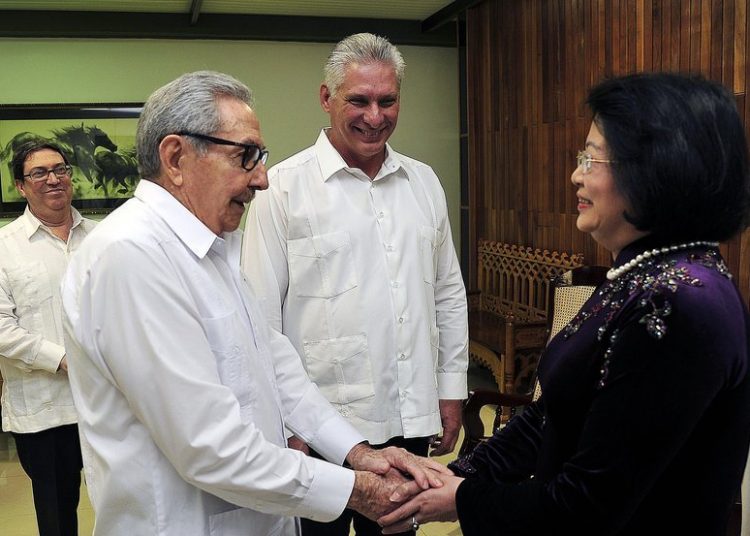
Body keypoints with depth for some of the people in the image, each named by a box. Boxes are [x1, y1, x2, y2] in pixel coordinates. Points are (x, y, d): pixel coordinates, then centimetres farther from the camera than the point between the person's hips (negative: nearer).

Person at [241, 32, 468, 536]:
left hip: (412, 420, 5)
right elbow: (262, 317, -8)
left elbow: (449, 294, 12)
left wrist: (452, 386, 10)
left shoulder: (424, 182, 6)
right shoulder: (284, 188, -9)